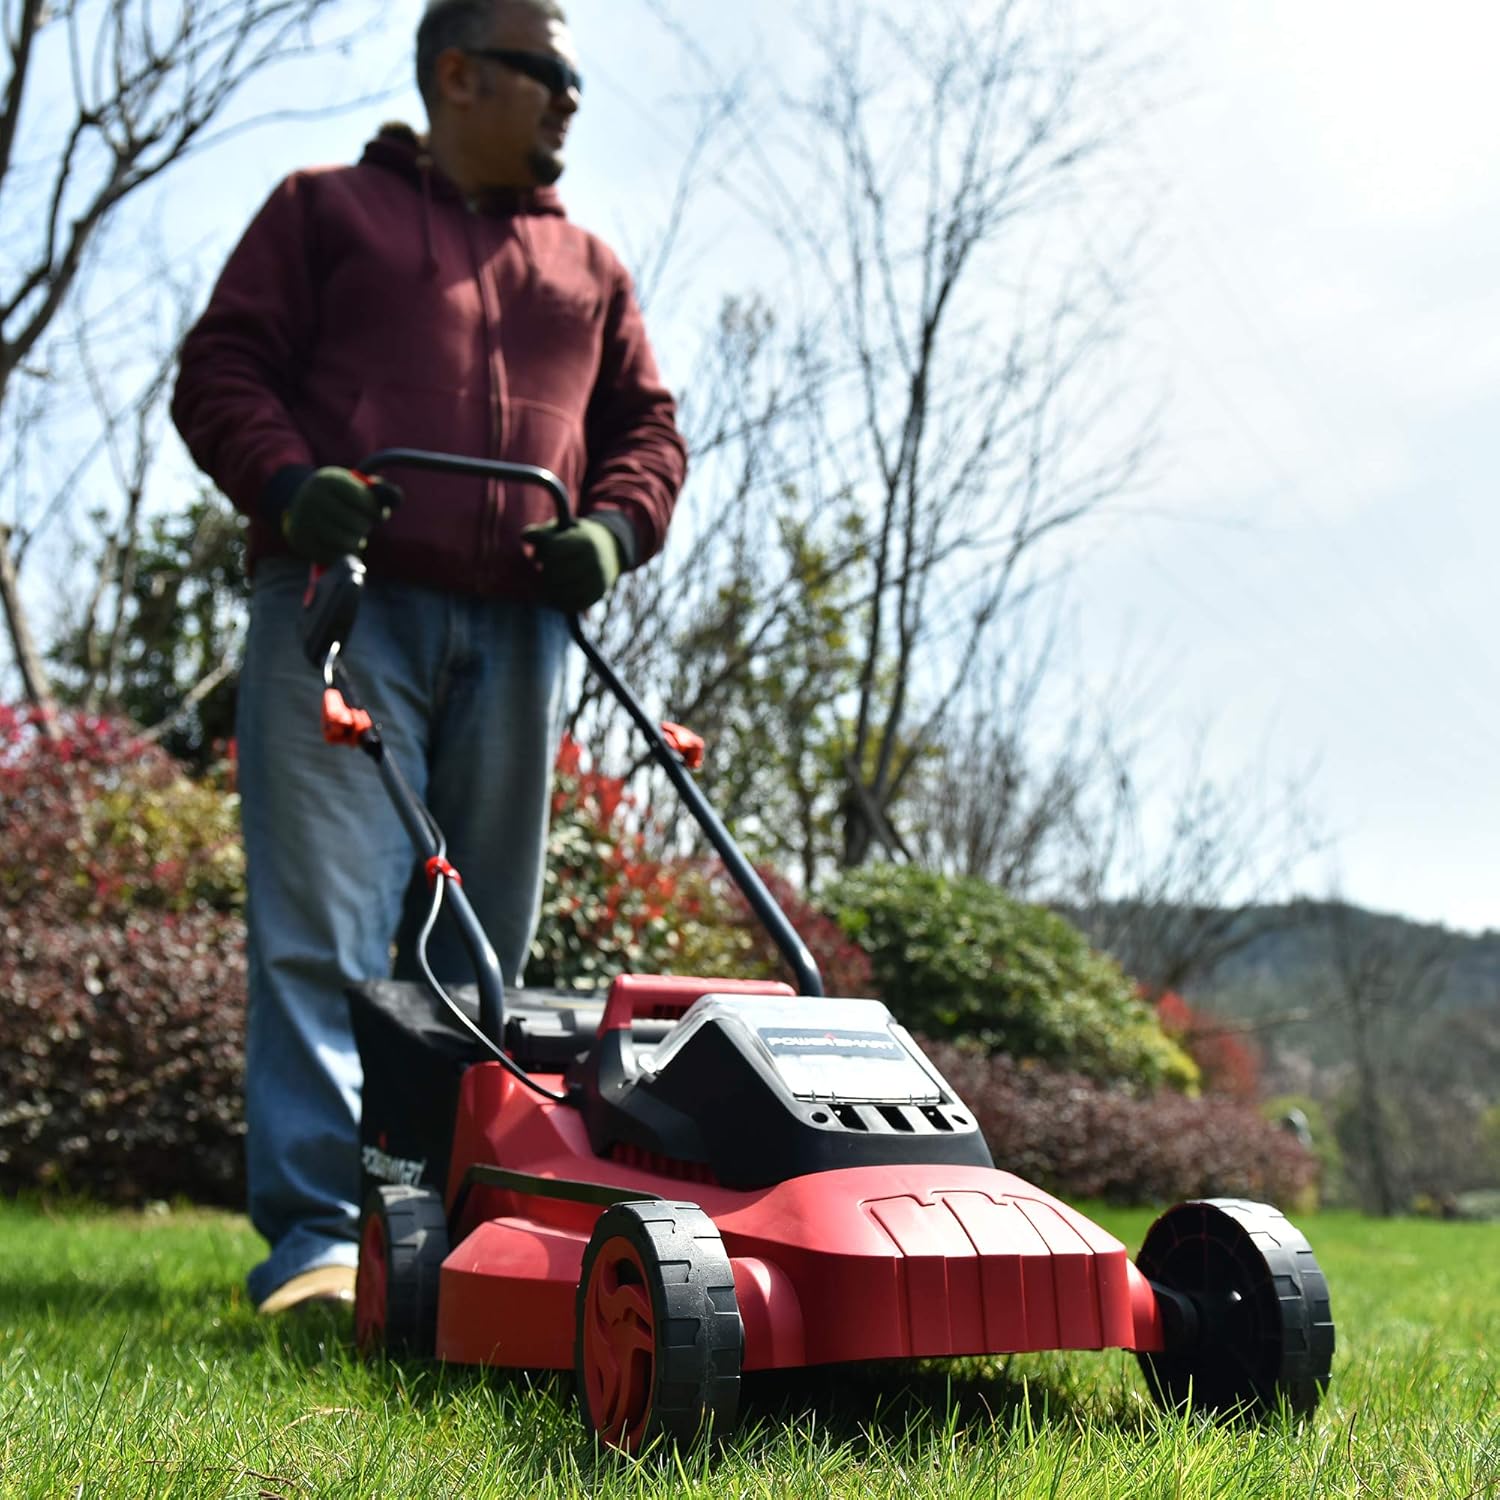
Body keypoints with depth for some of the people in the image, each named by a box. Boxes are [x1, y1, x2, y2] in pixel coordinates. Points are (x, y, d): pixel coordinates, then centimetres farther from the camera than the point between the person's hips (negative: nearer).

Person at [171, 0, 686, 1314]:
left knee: (478, 948, 3)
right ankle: (316, 1238, -12)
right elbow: (222, 368, 7)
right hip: (344, 608, -4)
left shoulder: (589, 268, 26)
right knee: (325, 931, -12)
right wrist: (287, 482, -13)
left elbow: (646, 426, 23)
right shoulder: (326, 210, 15)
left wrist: (611, 527, 1)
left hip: (516, 632, 5)